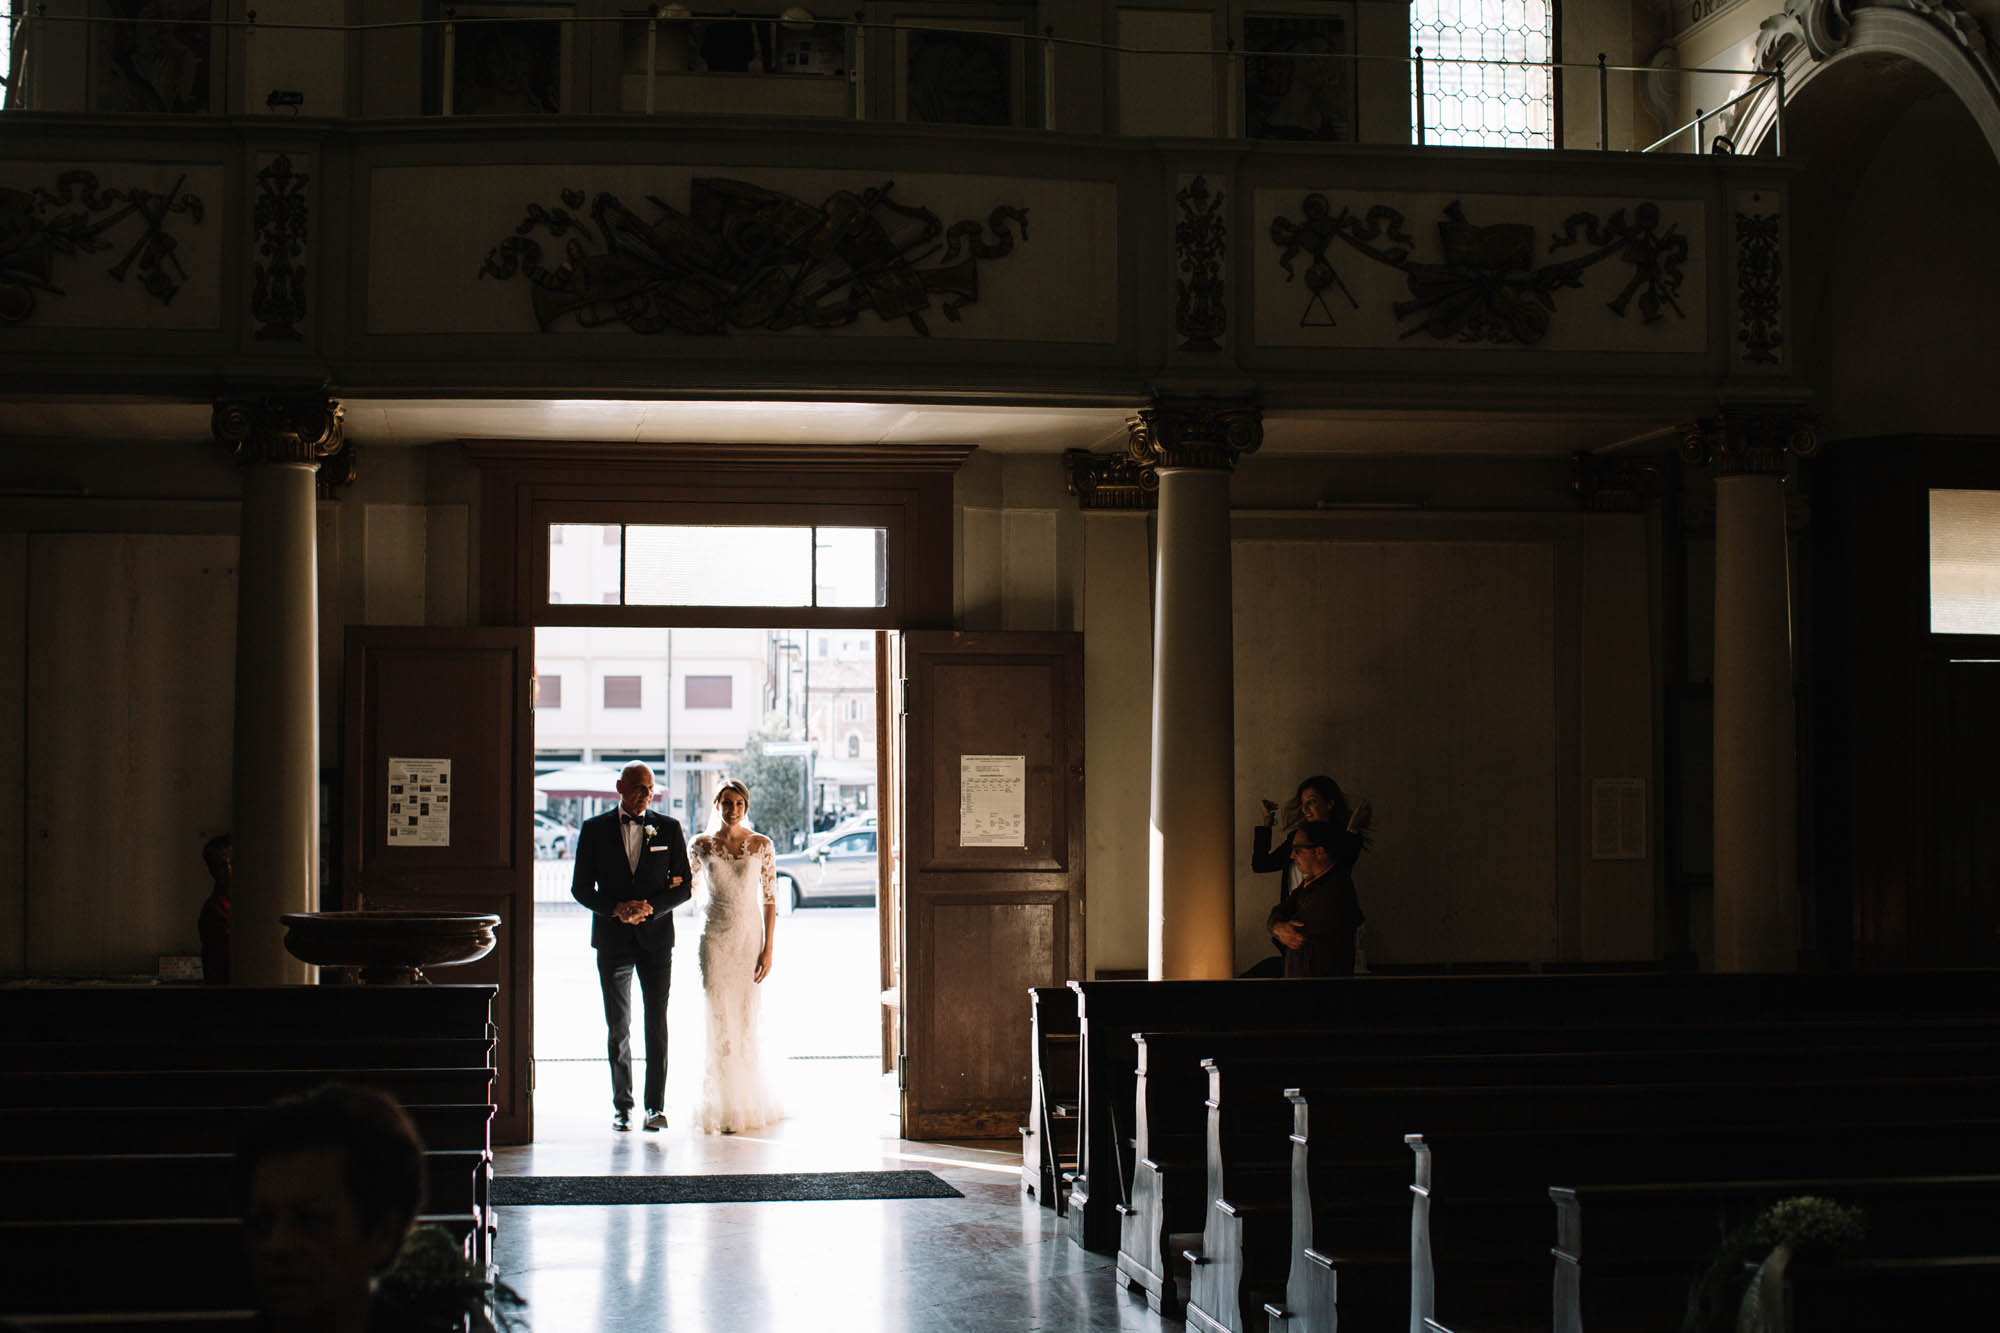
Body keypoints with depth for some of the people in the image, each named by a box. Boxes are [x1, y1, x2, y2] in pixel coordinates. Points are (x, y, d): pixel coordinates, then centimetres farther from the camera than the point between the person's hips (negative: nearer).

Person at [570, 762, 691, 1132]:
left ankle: (656, 1105, 1)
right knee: (617, 1027, 3)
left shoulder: (668, 828, 5)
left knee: (657, 1025, -3)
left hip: (656, 938, 0)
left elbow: (684, 886, 4)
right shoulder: (594, 829, 4)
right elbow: (581, 887, 3)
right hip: (613, 939, 0)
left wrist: (649, 908, -12)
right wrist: (617, 909, -13)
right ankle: (622, 1106, 9)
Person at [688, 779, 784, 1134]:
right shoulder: (702, 845, 3)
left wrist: (768, 949, -5)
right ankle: (723, 1108, 2)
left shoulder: (761, 845, 1)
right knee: (719, 1019, -4)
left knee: (746, 1020, 4)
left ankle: (751, 1103, 21)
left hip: (750, 936, 0)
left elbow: (770, 899, 0)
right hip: (715, 938, 0)